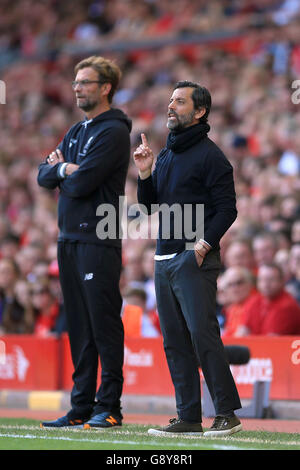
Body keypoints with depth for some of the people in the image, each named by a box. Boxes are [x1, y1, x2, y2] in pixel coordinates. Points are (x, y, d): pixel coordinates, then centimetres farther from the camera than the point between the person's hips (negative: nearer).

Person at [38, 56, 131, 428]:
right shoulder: (76, 132, 20)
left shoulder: (113, 132, -8)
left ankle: (109, 407, -3)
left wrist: (61, 168, 3)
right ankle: (82, 407, 13)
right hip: (69, 239, 9)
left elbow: (82, 183, -16)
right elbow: (44, 176, 13)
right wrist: (65, 168, -6)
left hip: (98, 241, -9)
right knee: (79, 328, 9)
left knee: (104, 325, -6)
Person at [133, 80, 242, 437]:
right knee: (175, 341, 7)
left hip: (195, 259, -8)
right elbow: (150, 207, 20)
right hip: (164, 258, 8)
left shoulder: (210, 156, -5)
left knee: (202, 334, -13)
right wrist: (145, 174, 5)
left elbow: (227, 208, -9)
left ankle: (227, 413, -9)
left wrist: (205, 244, -19)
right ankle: (188, 417, 10)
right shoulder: (166, 155, 18)